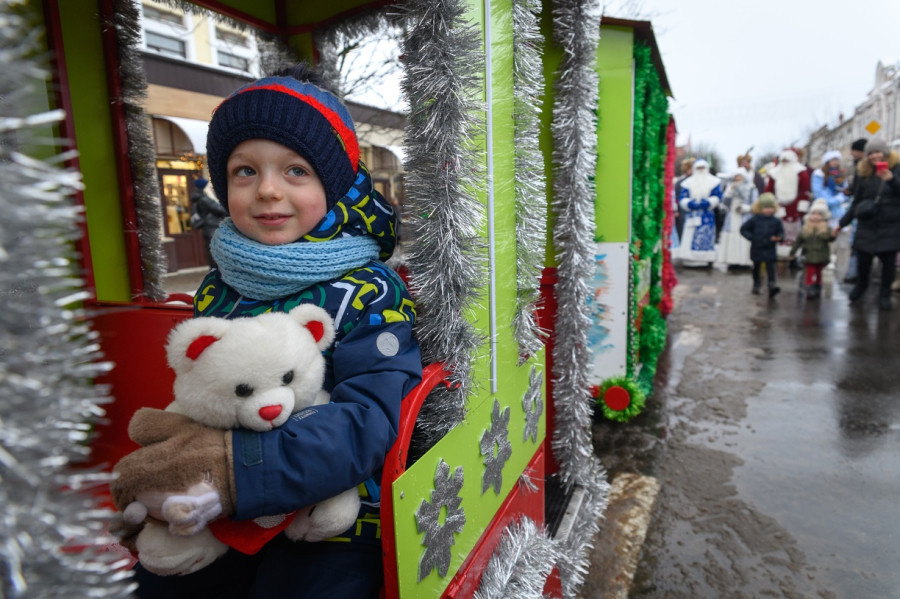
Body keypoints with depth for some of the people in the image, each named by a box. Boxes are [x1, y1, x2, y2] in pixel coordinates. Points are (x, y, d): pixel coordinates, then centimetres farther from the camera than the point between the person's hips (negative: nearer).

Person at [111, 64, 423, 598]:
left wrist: (237, 465, -35)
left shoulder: (369, 294, -15)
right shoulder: (217, 291, 4)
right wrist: (156, 478, -6)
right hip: (221, 519, 6)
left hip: (333, 519, -5)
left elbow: (369, 423, -24)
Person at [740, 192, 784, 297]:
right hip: (757, 248, 1)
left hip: (770, 249, 0)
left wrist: (778, 237, -18)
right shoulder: (754, 219, -3)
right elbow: (743, 229, 2)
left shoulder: (776, 221, 0)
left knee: (771, 267, -10)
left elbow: (781, 232, 5)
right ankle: (756, 285, 28)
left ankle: (772, 285, -15)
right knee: (757, 268, 13)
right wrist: (751, 237, -9)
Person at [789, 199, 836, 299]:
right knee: (810, 273, -1)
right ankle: (810, 290, -2)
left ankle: (817, 290, 26)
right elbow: (798, 241, 4)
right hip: (809, 257, 0)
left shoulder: (826, 228, -6)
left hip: (821, 257, 0)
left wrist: (832, 235, -47)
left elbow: (829, 238, -24)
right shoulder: (805, 229, -1)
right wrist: (793, 252, 3)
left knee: (818, 273, 15)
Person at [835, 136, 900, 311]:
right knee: (863, 260, 3)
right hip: (867, 226, 2)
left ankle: (885, 295, 17)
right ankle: (860, 287, 30)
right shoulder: (865, 174, 6)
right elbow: (857, 202, 14)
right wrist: (842, 222, 15)